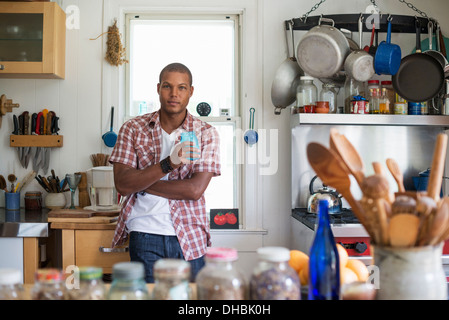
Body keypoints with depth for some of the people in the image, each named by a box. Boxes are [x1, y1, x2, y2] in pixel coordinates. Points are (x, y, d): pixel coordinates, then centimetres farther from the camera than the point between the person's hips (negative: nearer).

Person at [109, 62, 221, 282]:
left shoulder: (206, 133, 1)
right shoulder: (133, 128, 2)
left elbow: (195, 189, -10)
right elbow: (122, 185, -8)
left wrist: (139, 182, -8)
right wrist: (168, 164, -20)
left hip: (189, 237, 1)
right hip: (145, 234, 0)